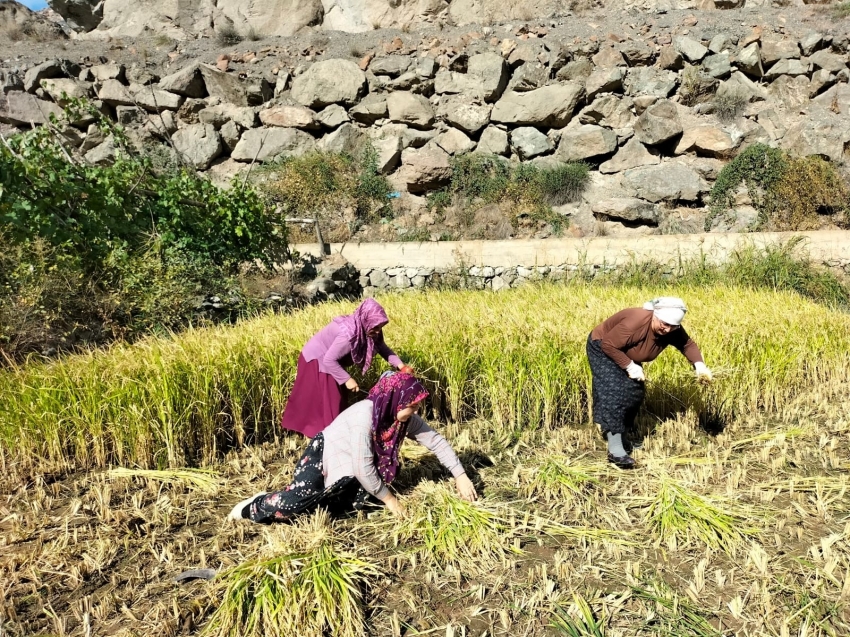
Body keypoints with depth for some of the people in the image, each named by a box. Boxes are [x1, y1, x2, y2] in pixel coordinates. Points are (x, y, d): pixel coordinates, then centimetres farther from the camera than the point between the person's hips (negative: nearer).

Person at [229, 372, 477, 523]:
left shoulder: (407, 418, -12)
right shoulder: (364, 416, -33)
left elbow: (436, 441, -4)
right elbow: (362, 467, -29)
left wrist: (460, 475, -10)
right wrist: (388, 498, -18)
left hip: (348, 469, 8)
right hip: (323, 456, -8)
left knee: (363, 502, -12)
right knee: (297, 503, -26)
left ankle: (319, 493, 11)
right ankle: (257, 505, 4)